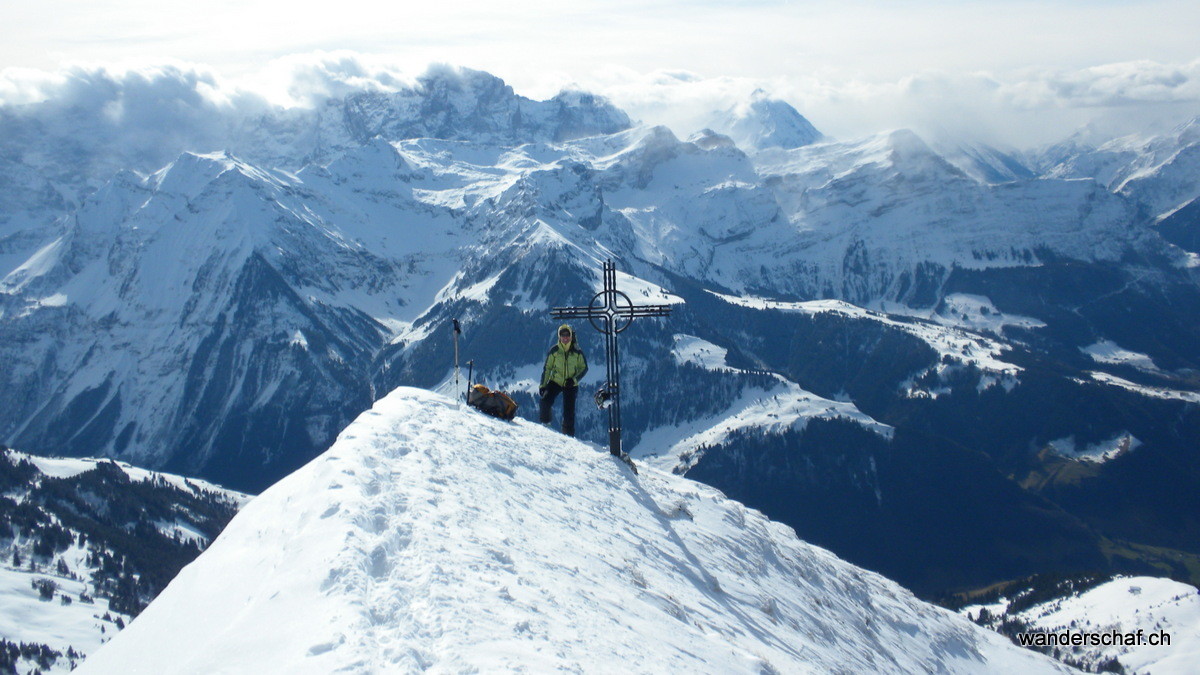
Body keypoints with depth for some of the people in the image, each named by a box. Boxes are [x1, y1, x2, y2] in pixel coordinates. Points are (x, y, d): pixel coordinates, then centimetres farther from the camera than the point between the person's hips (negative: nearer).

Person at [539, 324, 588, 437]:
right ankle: (544, 424, -3)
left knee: (569, 411, -1)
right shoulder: (554, 350, 0)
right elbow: (547, 368, 5)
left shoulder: (577, 351, -1)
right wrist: (543, 385, -1)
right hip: (555, 381, 0)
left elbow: (584, 368, 3)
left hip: (571, 385, 0)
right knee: (545, 400, -23)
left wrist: (574, 379, -13)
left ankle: (569, 435, 12)